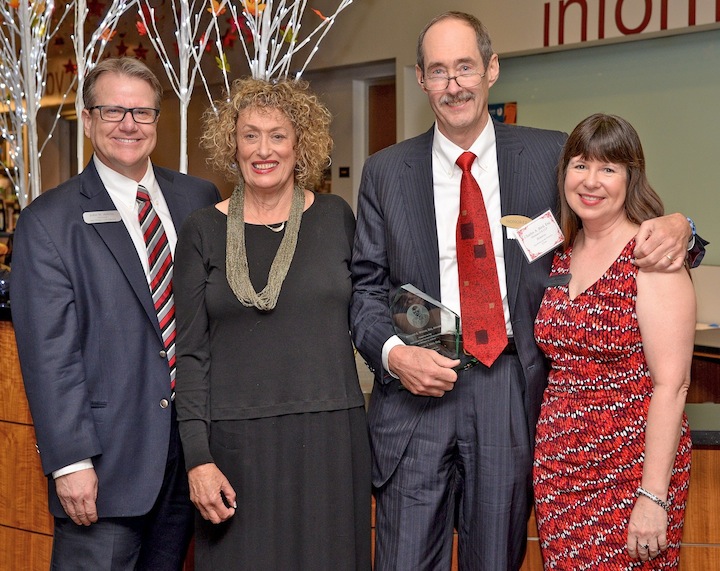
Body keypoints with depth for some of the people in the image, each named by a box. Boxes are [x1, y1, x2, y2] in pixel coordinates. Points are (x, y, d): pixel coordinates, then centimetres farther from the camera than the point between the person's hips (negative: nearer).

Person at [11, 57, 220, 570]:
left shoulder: (200, 199, 8)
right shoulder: (47, 222, -5)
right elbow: (49, 353, -10)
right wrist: (70, 461, -15)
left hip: (192, 444, 4)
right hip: (105, 456, -4)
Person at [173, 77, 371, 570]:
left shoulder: (335, 217, 4)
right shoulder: (205, 230, 2)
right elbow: (192, 352, 0)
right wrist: (198, 458, -6)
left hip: (329, 436, 1)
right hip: (238, 440, -1)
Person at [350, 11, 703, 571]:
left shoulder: (550, 155, 4)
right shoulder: (385, 172, 6)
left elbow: (619, 224, 10)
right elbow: (366, 285, 6)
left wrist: (674, 227, -13)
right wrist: (392, 353, -12)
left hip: (509, 392, 0)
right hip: (415, 385, 0)